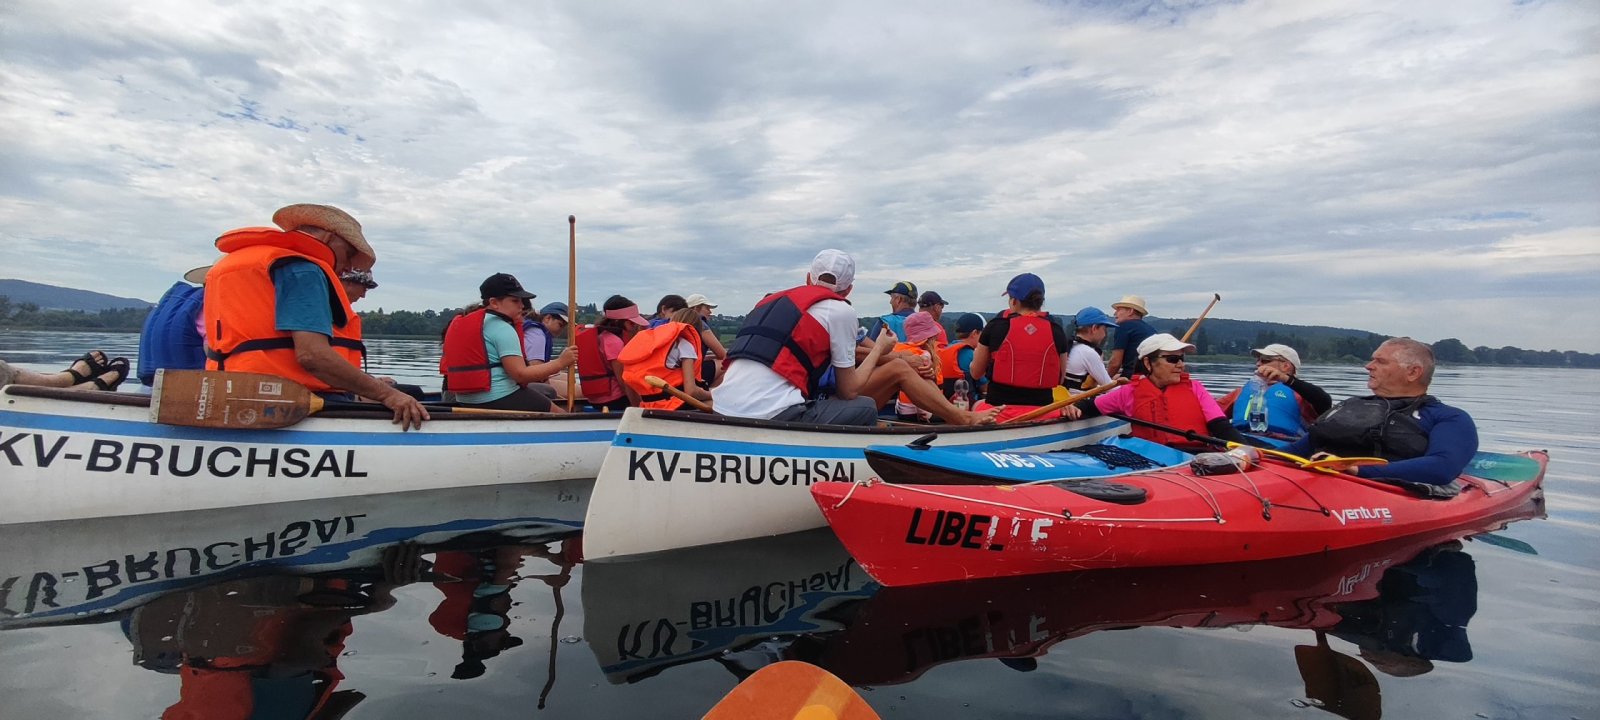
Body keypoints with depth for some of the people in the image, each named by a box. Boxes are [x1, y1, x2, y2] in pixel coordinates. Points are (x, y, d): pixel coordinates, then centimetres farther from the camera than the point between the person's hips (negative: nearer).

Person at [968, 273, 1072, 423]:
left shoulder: (996, 326, -2)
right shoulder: (1056, 331, 3)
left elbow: (976, 372, 8)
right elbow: (1060, 379, 12)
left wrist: (977, 353, 27)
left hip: (999, 408, -2)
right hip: (1042, 411, 2)